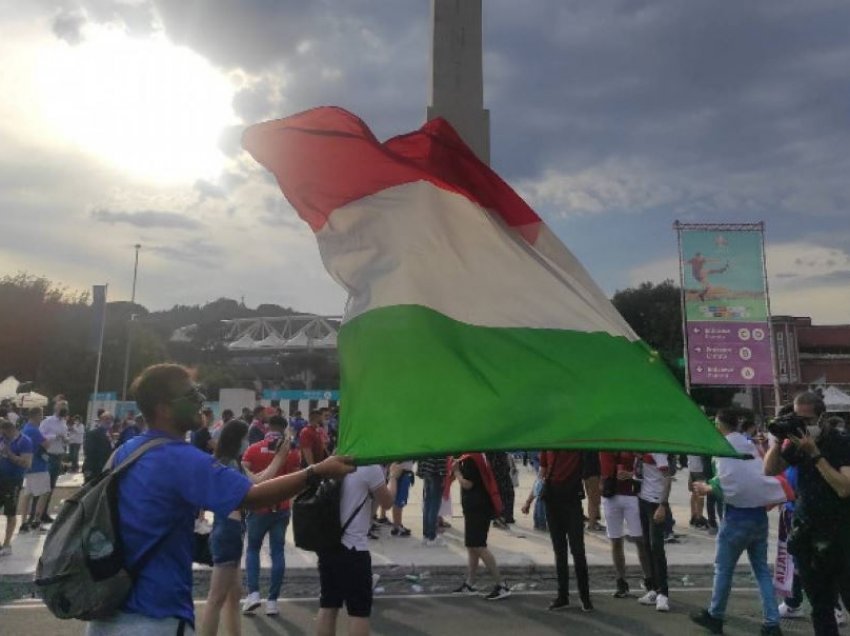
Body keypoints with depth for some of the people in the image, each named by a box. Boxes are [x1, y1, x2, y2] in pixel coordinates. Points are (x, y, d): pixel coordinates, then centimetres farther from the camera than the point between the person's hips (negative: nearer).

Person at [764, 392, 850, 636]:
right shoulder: (797, 440, 3)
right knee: (820, 604, 10)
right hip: (807, 531, 4)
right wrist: (777, 440, -10)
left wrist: (815, 453, -25)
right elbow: (770, 470, 2)